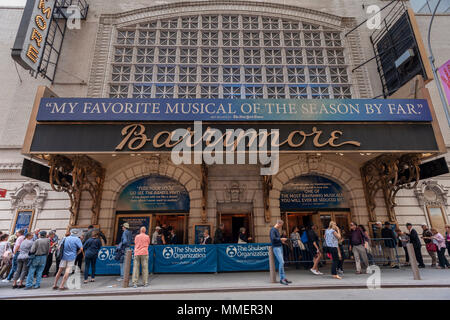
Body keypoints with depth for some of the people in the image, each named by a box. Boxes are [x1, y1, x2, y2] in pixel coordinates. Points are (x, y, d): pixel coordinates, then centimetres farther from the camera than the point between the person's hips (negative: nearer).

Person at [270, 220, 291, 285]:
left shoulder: (277, 230, 16)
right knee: (281, 262, -14)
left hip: (280, 247, 9)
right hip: (276, 247, -9)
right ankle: (283, 278, -7)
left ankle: (282, 278, 11)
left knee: (281, 263, 7)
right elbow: (273, 238, -24)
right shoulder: (272, 229, -11)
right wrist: (281, 239, -15)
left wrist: (281, 240, 9)